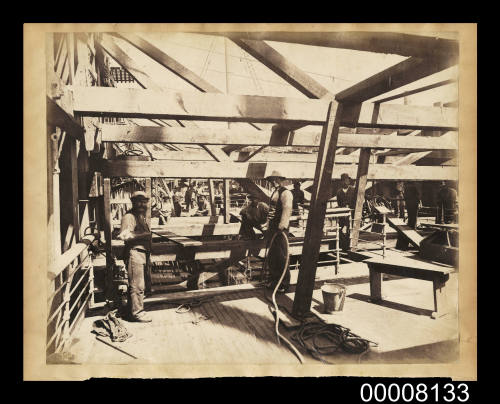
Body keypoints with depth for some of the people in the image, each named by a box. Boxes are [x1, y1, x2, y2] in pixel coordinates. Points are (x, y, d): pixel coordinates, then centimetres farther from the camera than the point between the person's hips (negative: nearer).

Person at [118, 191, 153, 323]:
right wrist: (143, 235, -31)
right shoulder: (129, 217, -11)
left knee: (135, 284, 17)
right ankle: (137, 312, 4)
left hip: (143, 253, 10)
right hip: (134, 253, -10)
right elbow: (124, 235, -25)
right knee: (137, 285, -6)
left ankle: (132, 309, 27)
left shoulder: (141, 216, 21)